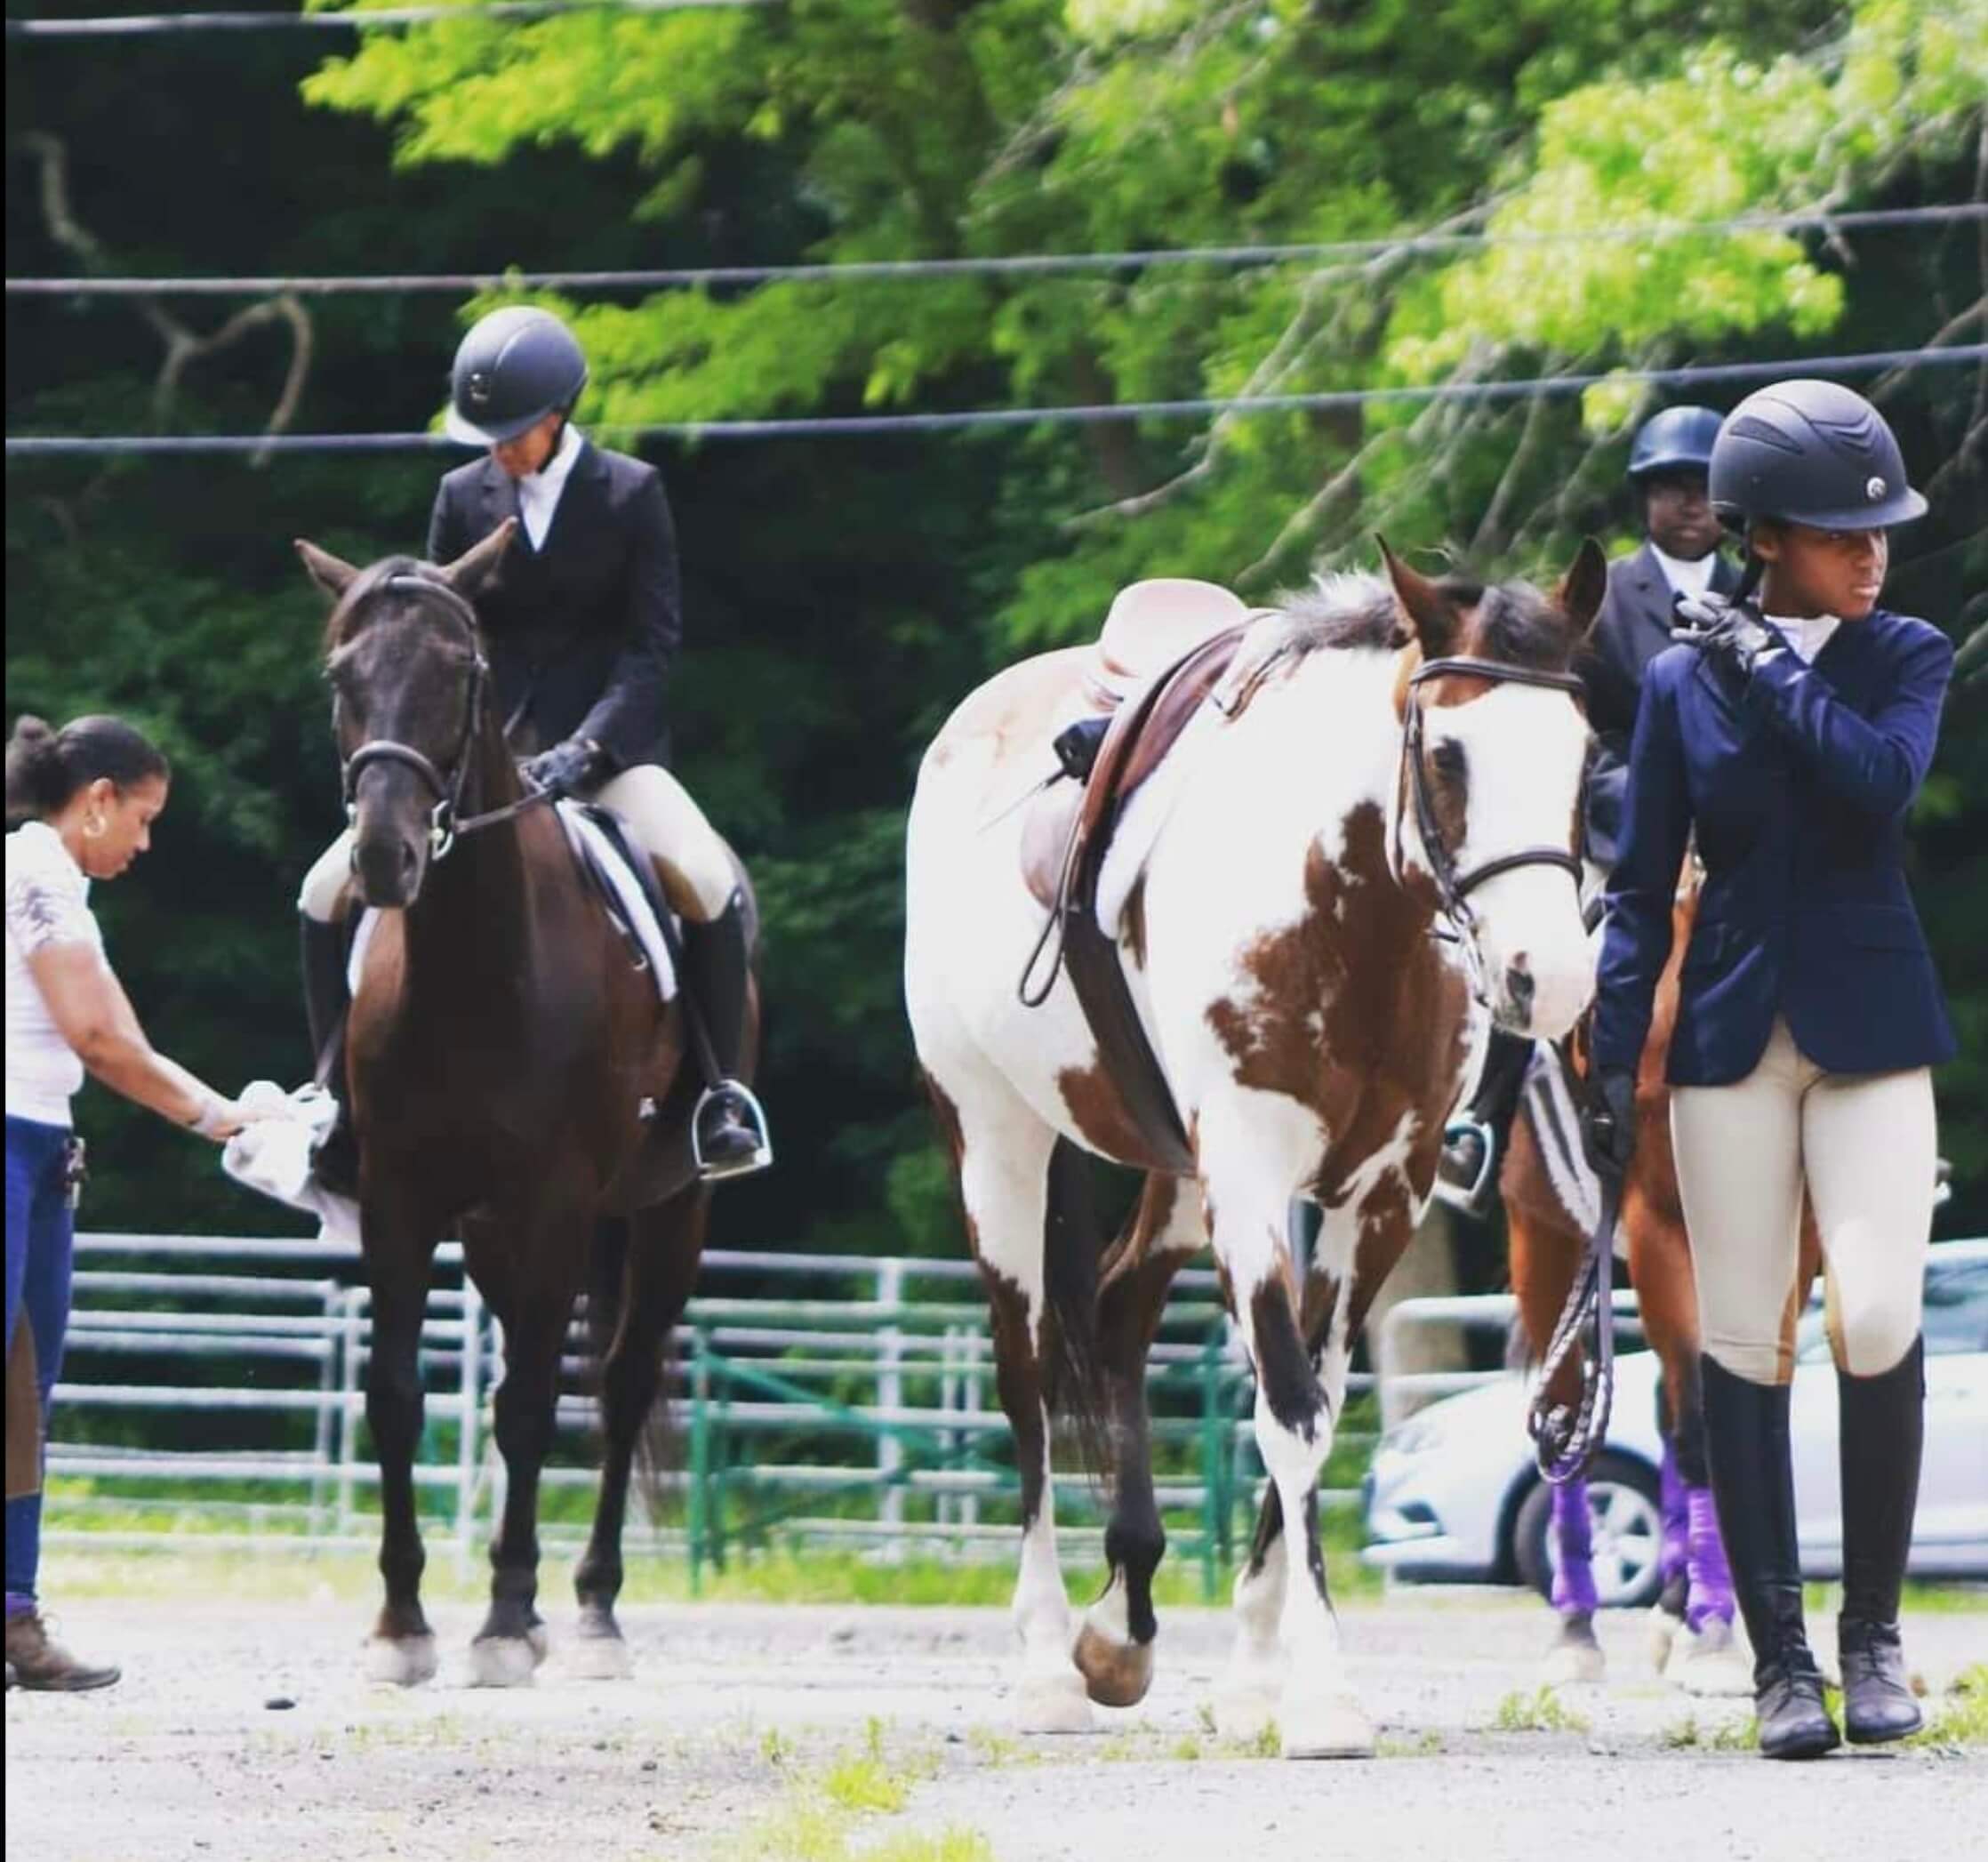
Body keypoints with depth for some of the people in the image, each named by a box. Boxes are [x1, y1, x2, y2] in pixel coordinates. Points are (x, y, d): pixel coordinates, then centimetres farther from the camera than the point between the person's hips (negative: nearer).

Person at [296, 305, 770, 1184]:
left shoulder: (631, 493, -3)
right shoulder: (464, 496, 6)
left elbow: (652, 641, -8)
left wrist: (585, 747, -21)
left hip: (606, 743, -3)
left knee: (710, 887, -30)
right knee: (330, 893, -9)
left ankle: (724, 1090, -13)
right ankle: (335, 1099, 5)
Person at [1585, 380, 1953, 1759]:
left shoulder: (1907, 659, 3)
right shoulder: (1683, 682, 4)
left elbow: (1884, 774, -19)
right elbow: (1643, 886, 5)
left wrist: (1770, 670, -12)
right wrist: (1615, 1059, -1)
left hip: (1872, 1028, -1)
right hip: (1733, 1029, 1)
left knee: (1878, 1319, -13)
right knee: (1743, 1341, 0)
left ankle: (1874, 1629, 3)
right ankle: (1781, 1654, 6)